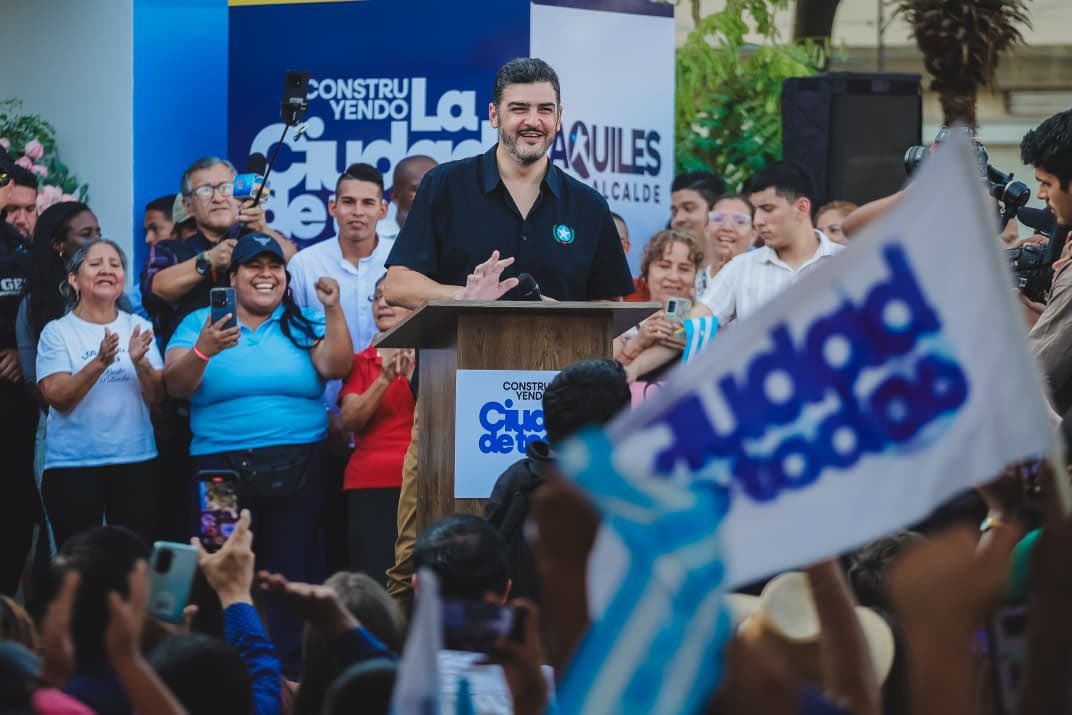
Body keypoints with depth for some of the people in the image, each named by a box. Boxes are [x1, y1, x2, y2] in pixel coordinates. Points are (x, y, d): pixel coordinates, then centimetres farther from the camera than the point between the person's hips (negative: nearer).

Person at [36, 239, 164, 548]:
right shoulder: (57, 332, 0)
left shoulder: (139, 327, 9)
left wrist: (140, 362, -17)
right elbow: (58, 398, -10)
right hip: (71, 464, -2)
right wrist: (100, 362, -22)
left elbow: (156, 396, 3)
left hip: (136, 461, 2)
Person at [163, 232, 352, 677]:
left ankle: (288, 670, 4)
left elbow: (335, 368, -5)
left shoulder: (304, 323, 10)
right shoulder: (200, 323, 8)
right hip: (221, 467, -1)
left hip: (297, 468, 1)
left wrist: (333, 311, -15)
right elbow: (175, 385, -3)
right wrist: (203, 351, -22)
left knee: (292, 572, -1)